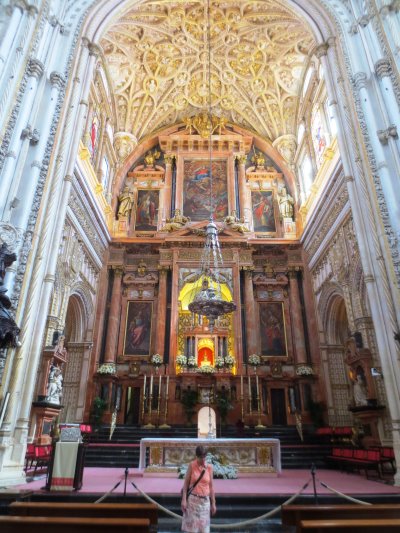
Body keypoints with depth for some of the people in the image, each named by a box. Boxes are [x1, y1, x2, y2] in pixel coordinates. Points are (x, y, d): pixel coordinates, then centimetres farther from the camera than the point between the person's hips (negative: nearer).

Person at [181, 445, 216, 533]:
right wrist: (184, 500, -10)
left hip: (205, 501, 2)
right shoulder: (191, 465, -7)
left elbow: (211, 486, 6)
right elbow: (186, 483, -4)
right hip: (192, 500, -2)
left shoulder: (209, 467, 0)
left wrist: (213, 503, 6)